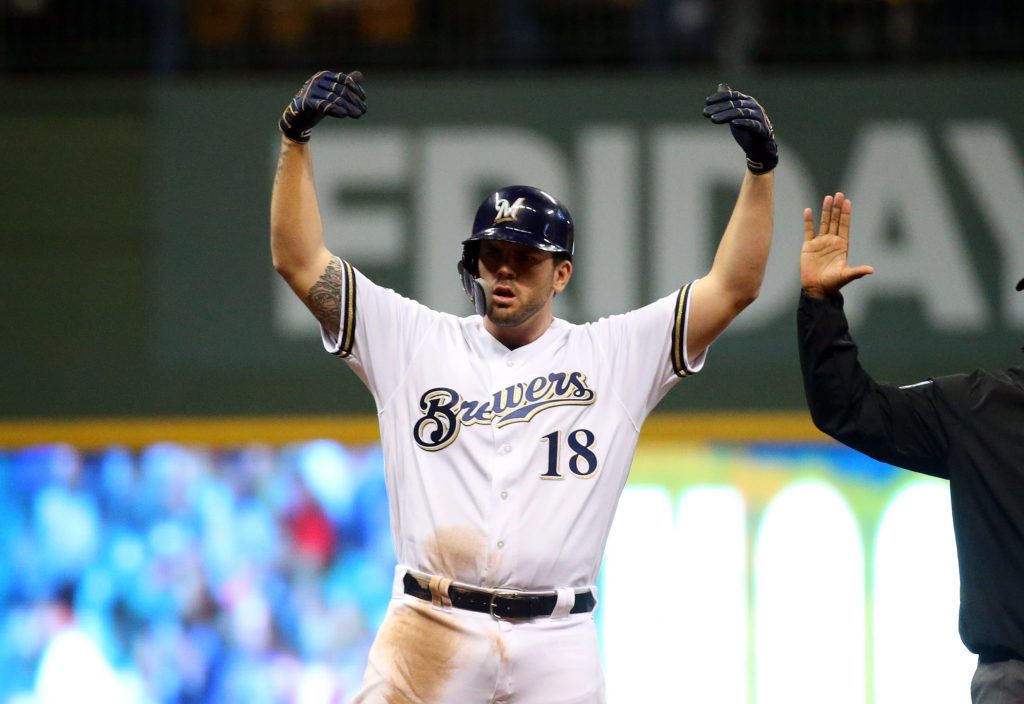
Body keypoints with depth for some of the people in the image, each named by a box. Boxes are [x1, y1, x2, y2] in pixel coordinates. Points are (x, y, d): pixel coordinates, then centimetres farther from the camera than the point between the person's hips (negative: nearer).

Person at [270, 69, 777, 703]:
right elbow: (300, 261, 7)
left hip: (558, 646, 0)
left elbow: (733, 288, 5)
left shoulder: (615, 355, 10)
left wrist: (761, 167, -4)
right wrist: (296, 138, -3)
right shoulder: (415, 342, 11)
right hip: (431, 630, 0)